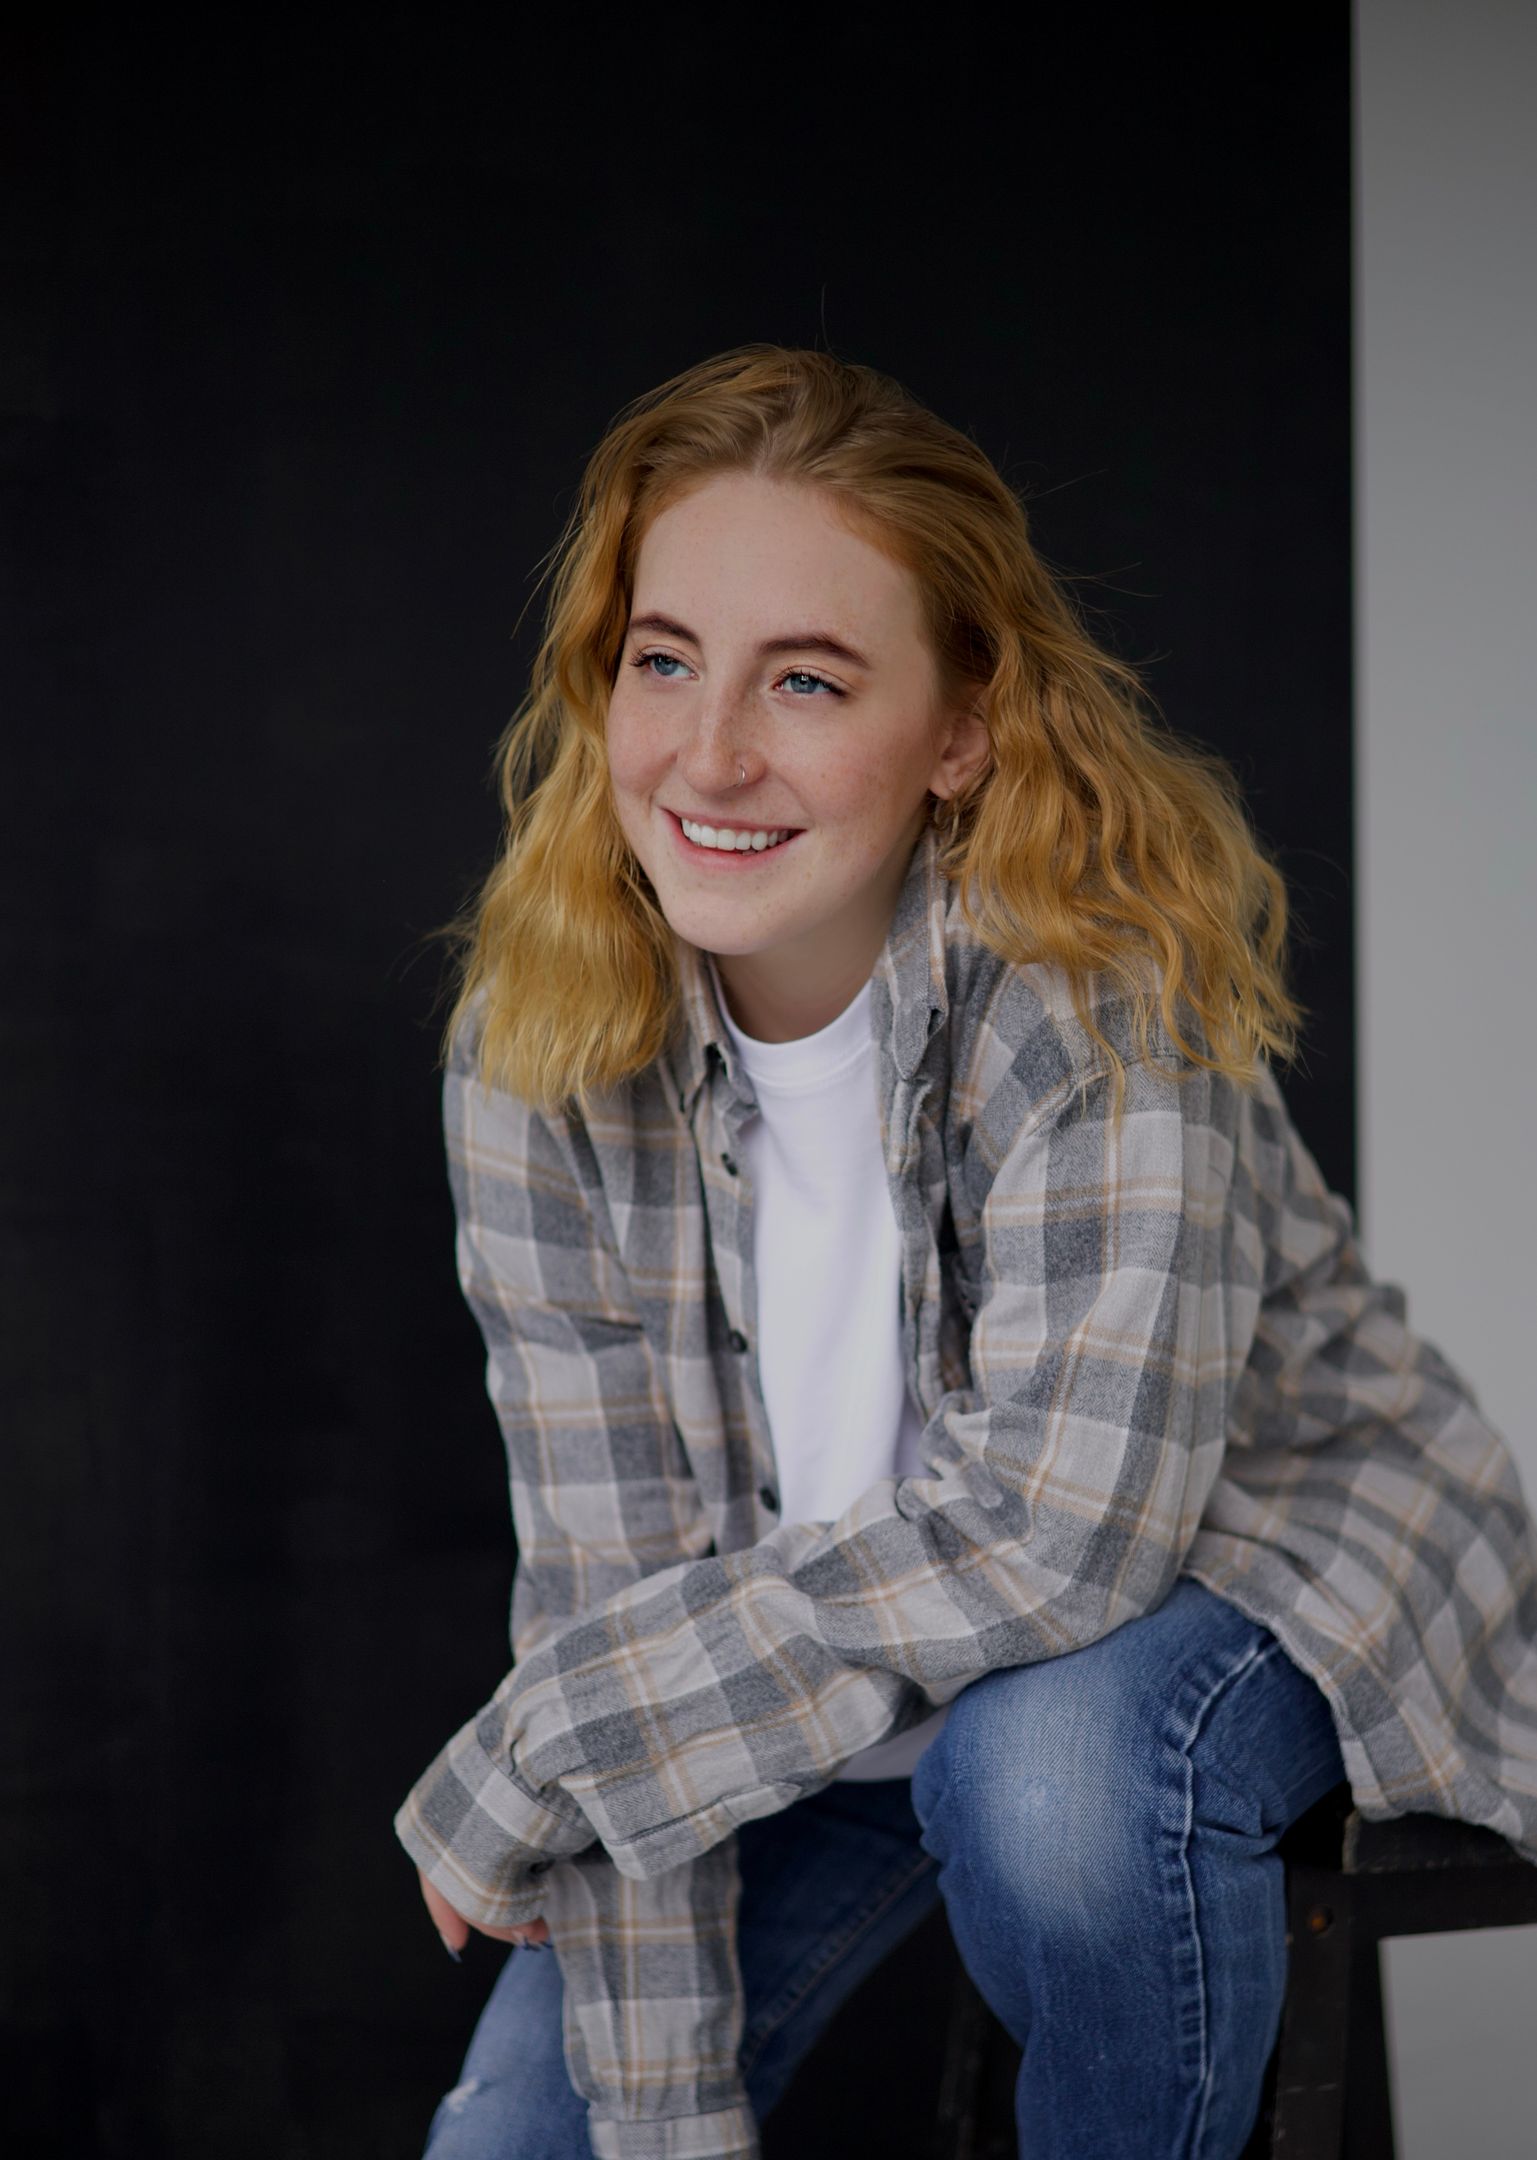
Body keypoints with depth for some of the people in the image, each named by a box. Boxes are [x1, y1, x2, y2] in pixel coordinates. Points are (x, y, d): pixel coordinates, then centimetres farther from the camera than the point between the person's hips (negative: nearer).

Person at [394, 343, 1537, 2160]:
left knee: (1046, 1756, -36)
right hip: (844, 1664, 4)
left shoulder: (1104, 975, -30)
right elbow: (610, 1572, -17)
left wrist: (530, 1751, -28)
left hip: (1251, 1562, -4)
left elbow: (1059, 1528, -37)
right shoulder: (535, 1052, -17)